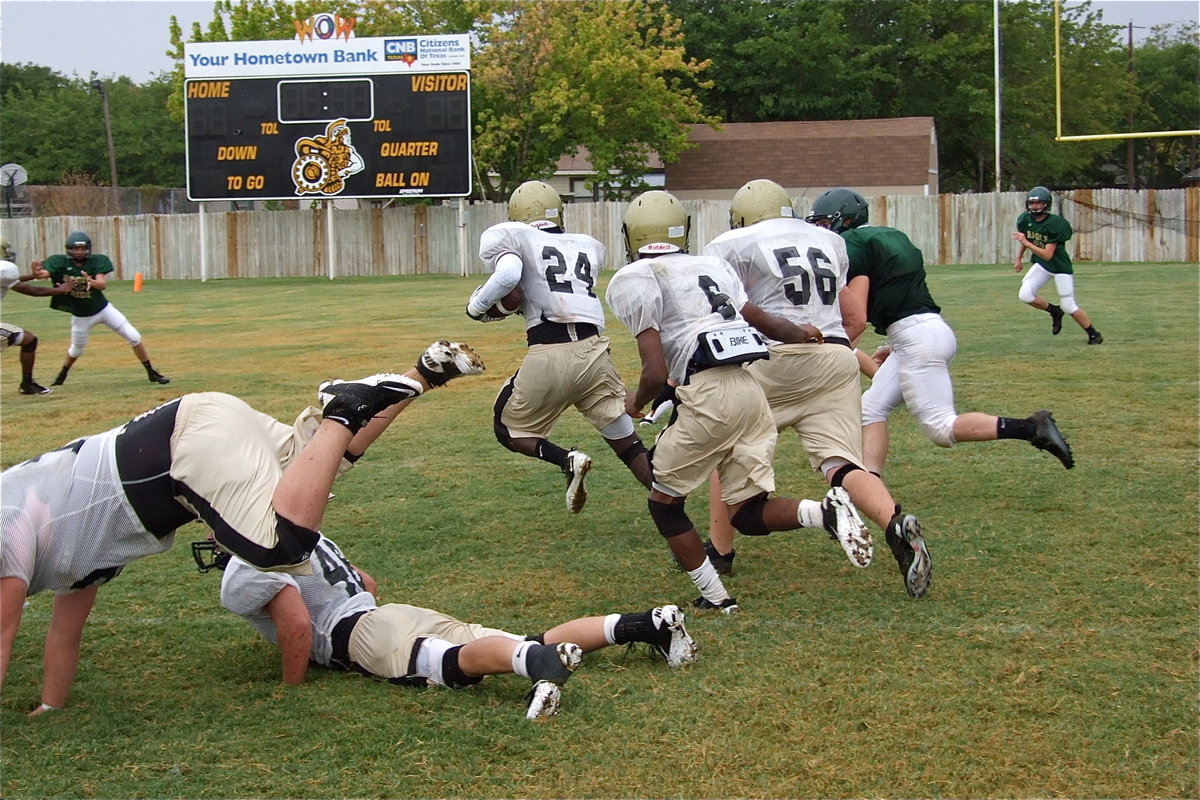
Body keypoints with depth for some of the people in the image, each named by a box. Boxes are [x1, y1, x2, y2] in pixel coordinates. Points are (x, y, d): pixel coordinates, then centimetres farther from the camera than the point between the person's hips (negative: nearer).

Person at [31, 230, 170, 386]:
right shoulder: (60, 262, -13)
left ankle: (151, 372, 6)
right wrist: (37, 272, -55)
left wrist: (92, 282, -51)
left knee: (134, 337, -6)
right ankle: (62, 374, 45)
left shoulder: (97, 261, -14)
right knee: (77, 349, 15)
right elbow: (43, 273, -30)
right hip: (80, 316, 0)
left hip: (103, 308, 0)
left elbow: (103, 284, -28)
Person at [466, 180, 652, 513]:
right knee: (627, 442, 14)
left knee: (511, 430, 19)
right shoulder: (588, 246, 22)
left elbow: (508, 275, -12)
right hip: (593, 351, 4)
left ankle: (567, 461, -6)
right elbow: (571, 294, 18)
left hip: (548, 356, -4)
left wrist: (477, 305, 2)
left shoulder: (510, 237, 6)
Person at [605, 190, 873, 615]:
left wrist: (636, 403, 16)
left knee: (664, 502, 15)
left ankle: (715, 598, 15)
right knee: (747, 512, 13)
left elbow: (656, 373, -5)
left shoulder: (635, 281, 2)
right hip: (750, 389, 6)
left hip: (708, 393, -6)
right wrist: (800, 333, 45)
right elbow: (763, 321, 23)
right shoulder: (712, 266, 20)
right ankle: (826, 512, -12)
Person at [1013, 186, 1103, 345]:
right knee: (1024, 295, -14)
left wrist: (1026, 242, -31)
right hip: (1040, 265, 6)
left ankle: (1094, 334, 16)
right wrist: (1019, 258, 16)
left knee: (1069, 307, -5)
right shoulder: (1026, 220, -6)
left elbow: (1047, 255, -29)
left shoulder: (1054, 224, -26)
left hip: (1061, 267, -6)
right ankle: (1054, 311, 12)